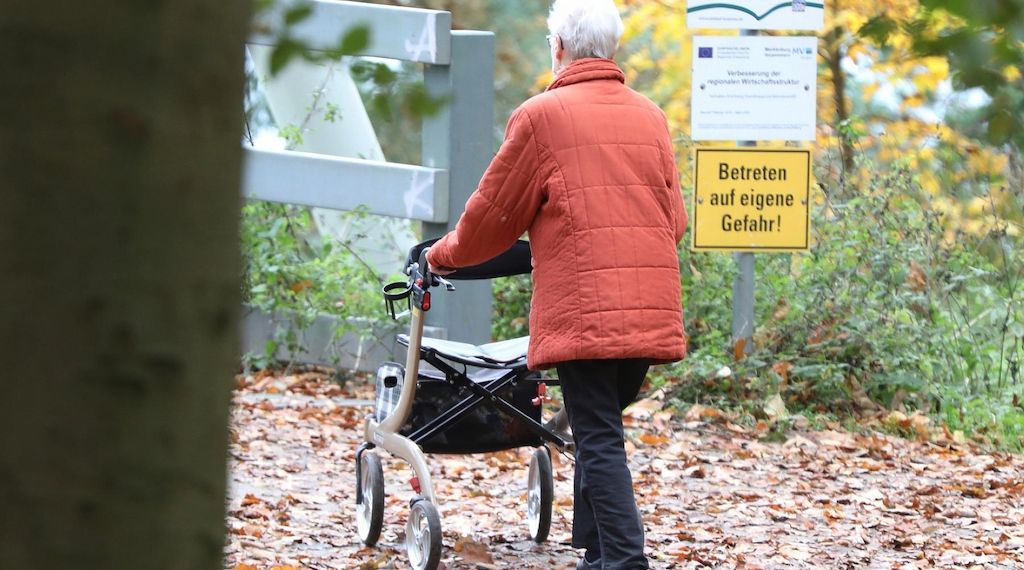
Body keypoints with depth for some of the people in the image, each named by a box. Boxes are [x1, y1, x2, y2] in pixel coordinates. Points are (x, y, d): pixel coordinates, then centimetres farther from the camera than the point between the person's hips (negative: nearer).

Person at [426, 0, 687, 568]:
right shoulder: (650, 116, 13)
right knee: (601, 430, 17)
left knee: (599, 440, -6)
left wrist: (445, 255, 22)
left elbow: (493, 213, 4)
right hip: (653, 307, 5)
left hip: (582, 307, -5)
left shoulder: (542, 116, -2)